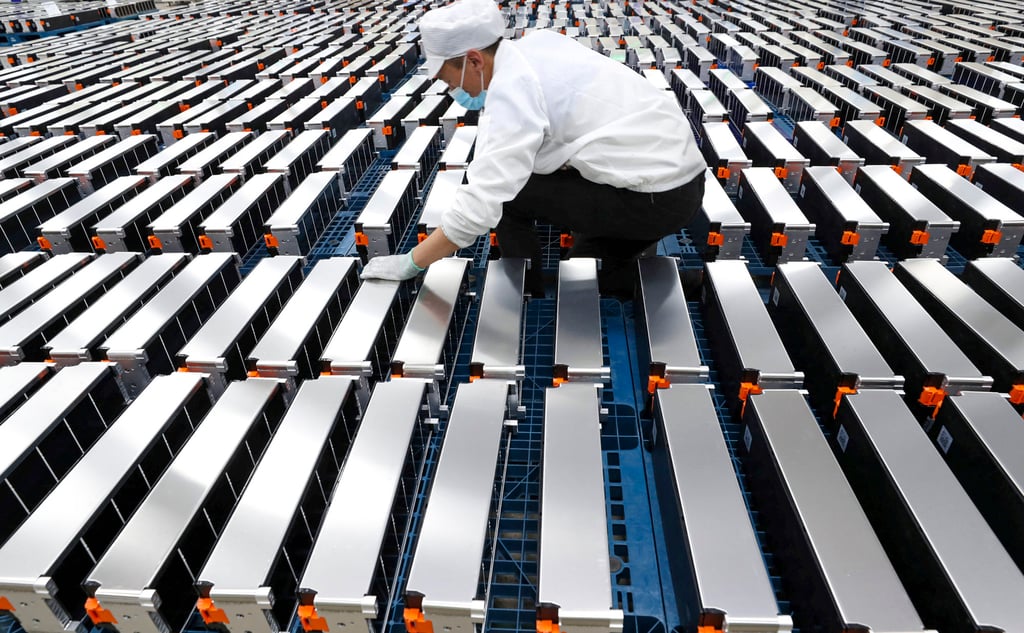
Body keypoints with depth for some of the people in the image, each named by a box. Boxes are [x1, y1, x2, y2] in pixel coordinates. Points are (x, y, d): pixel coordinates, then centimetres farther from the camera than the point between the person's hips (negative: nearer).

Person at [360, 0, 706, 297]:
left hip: (654, 197, -9)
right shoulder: (540, 43, 7)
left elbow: (480, 206, -22)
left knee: (507, 197, -1)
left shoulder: (511, 88, -18)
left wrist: (411, 263, -13)